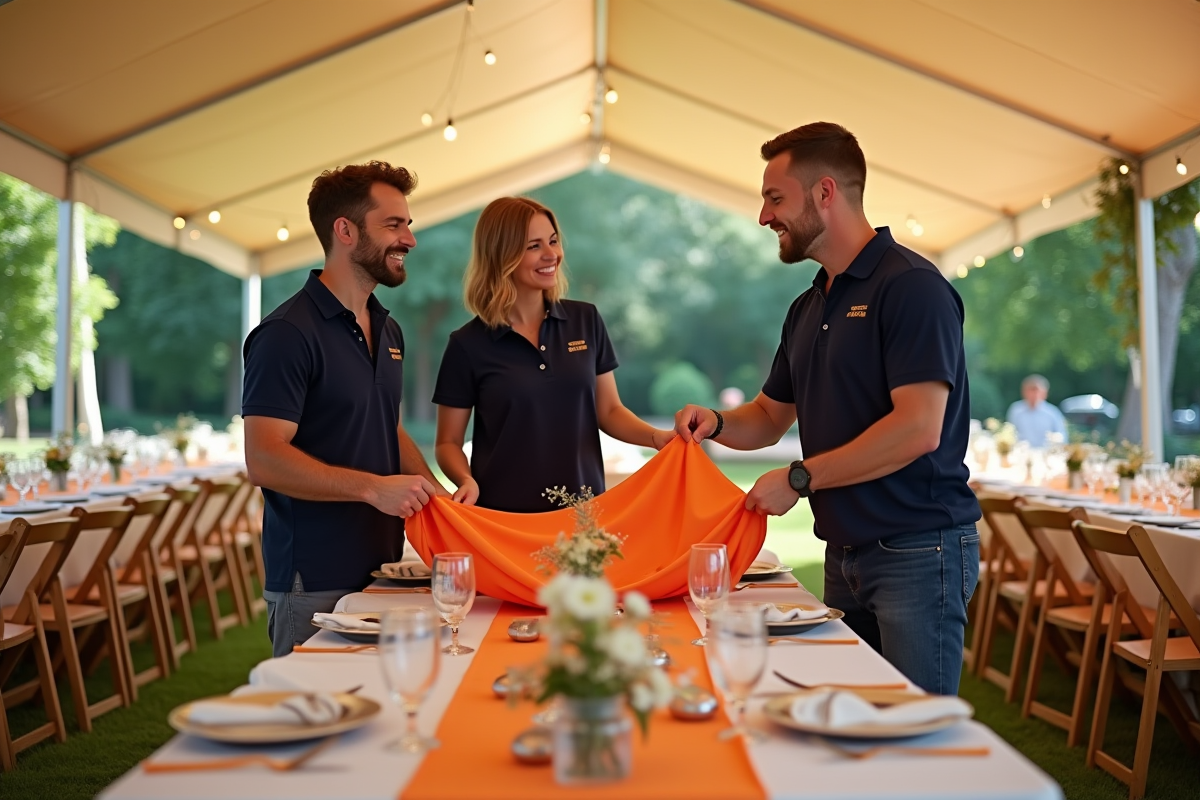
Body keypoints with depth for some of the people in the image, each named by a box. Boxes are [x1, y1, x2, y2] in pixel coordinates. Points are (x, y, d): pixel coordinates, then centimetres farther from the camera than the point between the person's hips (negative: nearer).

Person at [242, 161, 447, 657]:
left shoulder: (387, 330, 14)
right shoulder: (288, 333, -14)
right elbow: (264, 459, -20)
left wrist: (437, 496, 7)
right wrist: (372, 487, -29)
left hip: (381, 572, 8)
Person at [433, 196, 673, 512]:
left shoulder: (586, 321, 3)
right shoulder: (469, 344, -5)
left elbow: (608, 410, 9)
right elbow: (448, 442, 1)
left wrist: (656, 437, -8)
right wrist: (467, 480, -18)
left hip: (583, 508, 2)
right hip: (505, 514, -2)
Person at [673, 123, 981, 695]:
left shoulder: (910, 285, -12)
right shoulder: (808, 309, 15)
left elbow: (919, 428, -22)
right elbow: (770, 417, 24)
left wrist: (799, 479, -16)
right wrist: (716, 423, 1)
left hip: (917, 553, -8)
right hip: (844, 553, 9)